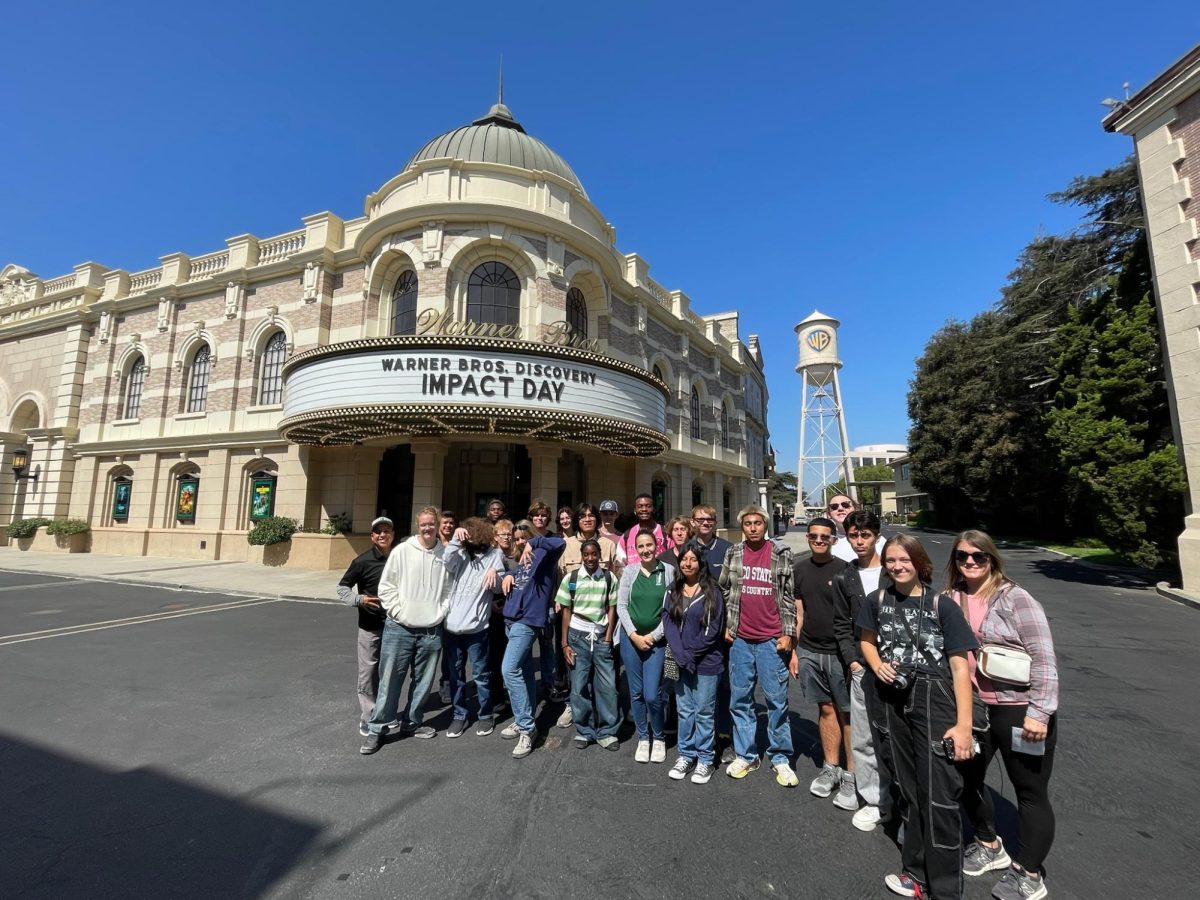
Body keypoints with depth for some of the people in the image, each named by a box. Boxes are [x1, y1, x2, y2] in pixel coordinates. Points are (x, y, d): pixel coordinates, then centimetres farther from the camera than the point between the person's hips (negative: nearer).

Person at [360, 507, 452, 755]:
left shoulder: (446, 555, -1)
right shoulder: (401, 551, -4)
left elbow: (449, 589, 7)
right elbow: (386, 586, -2)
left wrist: (440, 612, -2)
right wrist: (399, 613, -7)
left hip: (432, 630, 2)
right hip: (399, 628, -2)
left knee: (423, 681, 12)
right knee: (389, 680, 5)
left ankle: (412, 722, 31)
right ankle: (378, 728, 20)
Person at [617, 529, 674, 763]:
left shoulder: (669, 571, -6)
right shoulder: (629, 571, -1)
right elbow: (621, 606, 0)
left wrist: (654, 635, -8)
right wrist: (634, 635, -7)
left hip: (656, 640, -2)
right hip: (631, 638, 2)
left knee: (652, 695, -5)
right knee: (636, 692, 10)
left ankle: (659, 738, 22)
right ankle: (643, 738, 29)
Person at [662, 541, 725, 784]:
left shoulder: (711, 591, -9)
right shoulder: (673, 591, 5)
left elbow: (713, 629, -11)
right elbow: (668, 623, -1)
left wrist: (691, 652, -12)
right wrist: (680, 654, -13)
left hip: (706, 661, -4)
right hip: (681, 661, 4)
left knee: (704, 711, 7)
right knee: (684, 710, 14)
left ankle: (705, 759, 23)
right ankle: (685, 755, 29)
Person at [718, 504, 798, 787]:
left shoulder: (781, 554, -3)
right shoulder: (733, 554, 3)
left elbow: (790, 595, -1)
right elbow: (723, 590, 11)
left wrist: (788, 633, -5)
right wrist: (725, 626, 7)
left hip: (772, 640, -2)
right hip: (739, 639, 3)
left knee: (777, 699, 6)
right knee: (739, 699, 10)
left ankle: (780, 758, 21)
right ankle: (745, 755, 25)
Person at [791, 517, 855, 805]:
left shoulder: (844, 570, -8)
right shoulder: (800, 569, 5)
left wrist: (854, 653, -8)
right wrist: (793, 650, 8)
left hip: (839, 652, -4)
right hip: (809, 652, 4)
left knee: (847, 713, 2)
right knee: (826, 709, 14)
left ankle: (851, 776, 15)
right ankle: (831, 768, 27)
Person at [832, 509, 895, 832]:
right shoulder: (844, 579, 7)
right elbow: (842, 625, 10)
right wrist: (853, 660, -1)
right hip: (863, 668, 3)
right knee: (864, 738, 7)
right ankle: (876, 801, 22)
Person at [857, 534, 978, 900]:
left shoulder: (942, 606, -10)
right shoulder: (877, 601, 2)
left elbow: (960, 668, -11)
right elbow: (867, 640, 17)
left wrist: (964, 724, -14)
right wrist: (877, 665, -4)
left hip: (934, 699, -4)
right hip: (894, 699, 4)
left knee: (939, 795, -3)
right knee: (910, 790, 17)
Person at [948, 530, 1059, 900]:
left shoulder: (1015, 599, -14)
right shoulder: (953, 599, 1)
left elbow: (1044, 659, -15)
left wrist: (1039, 712, -19)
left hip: (1020, 710, -6)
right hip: (974, 707, 6)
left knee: (1030, 792, 10)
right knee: (965, 778, 17)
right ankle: (989, 846, 41)